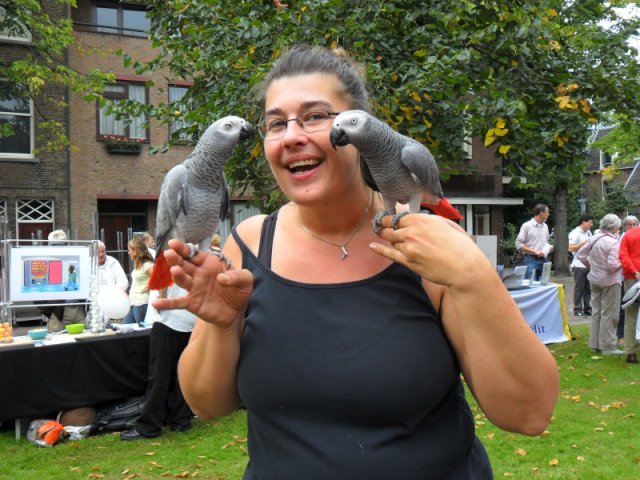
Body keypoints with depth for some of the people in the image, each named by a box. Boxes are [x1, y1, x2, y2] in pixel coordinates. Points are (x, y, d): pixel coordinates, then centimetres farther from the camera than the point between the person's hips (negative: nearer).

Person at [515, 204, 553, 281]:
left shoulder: (545, 226, 14)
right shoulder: (527, 226, -6)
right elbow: (518, 244, -10)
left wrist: (549, 247, 3)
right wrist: (534, 251, -16)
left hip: (543, 260, 6)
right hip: (531, 260, -6)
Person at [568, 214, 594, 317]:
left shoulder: (588, 232, 14)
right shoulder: (575, 233, -10)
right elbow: (571, 248, -16)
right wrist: (584, 242, -18)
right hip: (579, 265, -7)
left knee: (588, 288, 10)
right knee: (579, 288, -1)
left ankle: (587, 308, 17)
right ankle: (577, 309, 5)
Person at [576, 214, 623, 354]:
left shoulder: (594, 239, 2)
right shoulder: (613, 243, -21)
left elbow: (580, 254, 9)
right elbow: (612, 265, -26)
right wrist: (621, 263, -7)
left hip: (595, 279, 7)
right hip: (610, 281, -7)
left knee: (596, 312, 15)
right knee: (609, 314, 1)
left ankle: (595, 344, 23)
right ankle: (608, 347, 7)